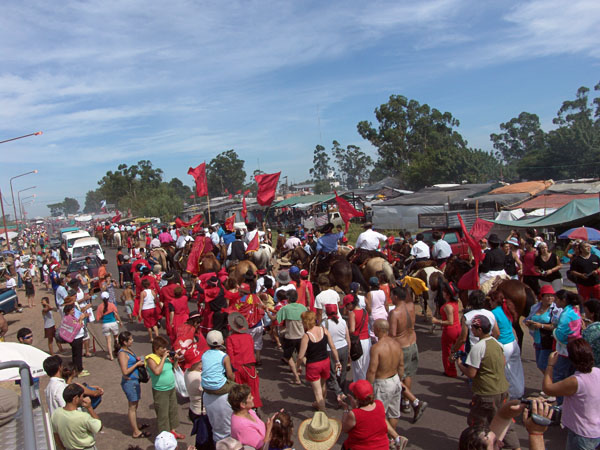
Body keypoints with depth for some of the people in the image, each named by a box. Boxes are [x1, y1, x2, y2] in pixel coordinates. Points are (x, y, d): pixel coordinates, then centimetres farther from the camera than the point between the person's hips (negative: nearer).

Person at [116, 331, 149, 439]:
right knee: (132, 407, 3)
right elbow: (125, 371, -24)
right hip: (129, 382, -9)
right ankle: (136, 432, 14)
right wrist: (137, 364, -17)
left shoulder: (128, 350, 7)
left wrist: (139, 360, 3)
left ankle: (135, 425, 37)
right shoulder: (122, 353, -21)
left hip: (134, 380, 9)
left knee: (135, 405, 21)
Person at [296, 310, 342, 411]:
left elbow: (301, 356, -19)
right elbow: (333, 347, -3)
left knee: (318, 392, 7)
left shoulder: (306, 336, -23)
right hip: (325, 361, 6)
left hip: (313, 365, -6)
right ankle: (320, 404, 53)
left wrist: (298, 365, 1)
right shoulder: (324, 330, -10)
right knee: (323, 385, 29)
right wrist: (337, 361, 8)